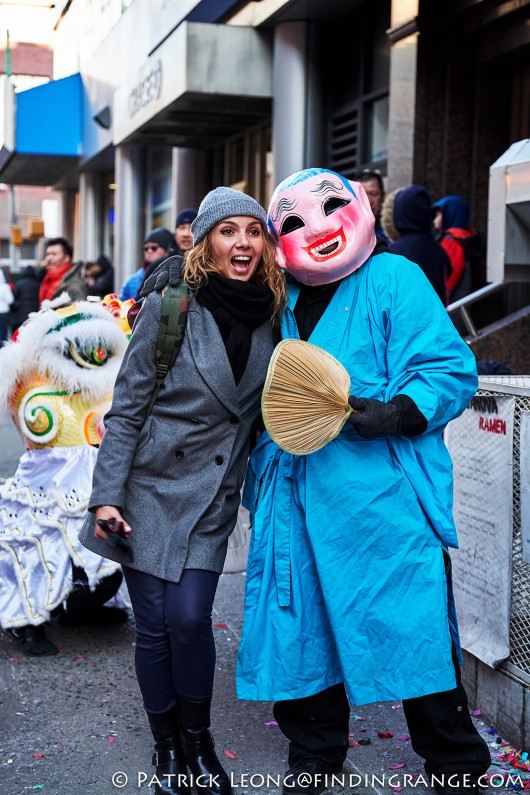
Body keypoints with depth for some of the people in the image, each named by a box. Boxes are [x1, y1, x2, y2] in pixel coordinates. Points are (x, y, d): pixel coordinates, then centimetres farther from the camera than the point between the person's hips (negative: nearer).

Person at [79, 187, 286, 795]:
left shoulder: (270, 318, 0)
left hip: (212, 495, 2)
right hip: (150, 485, -2)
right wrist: (106, 494, -12)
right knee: (154, 626, 4)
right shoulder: (168, 308, -11)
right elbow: (125, 407, -8)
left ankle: (197, 739, 20)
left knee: (189, 619, -5)